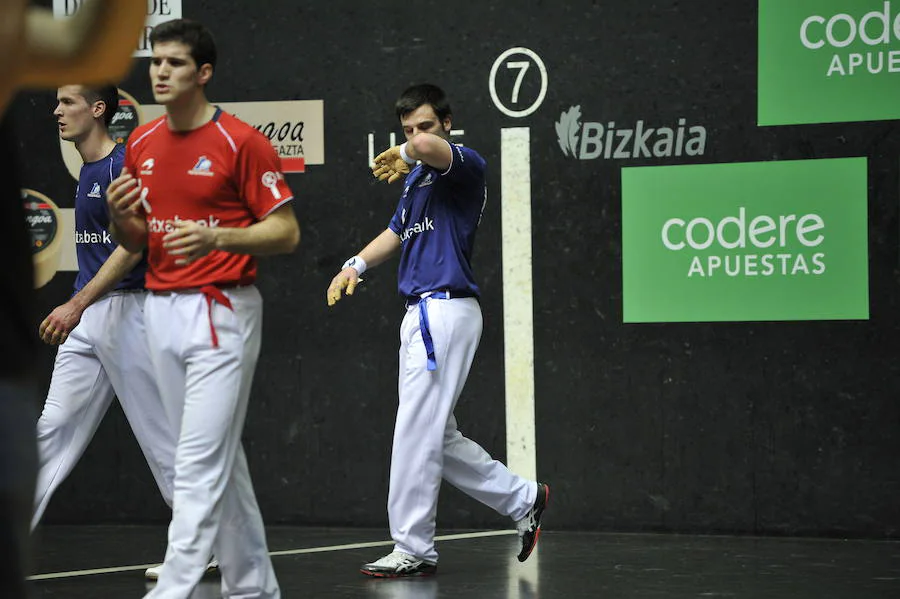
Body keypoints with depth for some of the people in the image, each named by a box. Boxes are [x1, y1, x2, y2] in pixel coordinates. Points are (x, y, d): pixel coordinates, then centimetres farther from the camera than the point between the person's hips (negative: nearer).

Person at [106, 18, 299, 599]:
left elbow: (286, 232, -9)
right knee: (218, 458, 13)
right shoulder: (141, 144, 11)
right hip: (162, 309, 7)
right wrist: (121, 216, -5)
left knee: (200, 462, -11)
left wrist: (216, 237, -24)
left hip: (222, 313, -7)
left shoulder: (242, 142, -9)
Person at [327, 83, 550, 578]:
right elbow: (396, 233, 31)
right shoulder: (418, 178, 18)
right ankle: (524, 500, 22)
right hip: (421, 314, 10)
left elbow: (429, 146, -32)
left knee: (417, 434, -8)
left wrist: (403, 156, -9)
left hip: (446, 310, -10)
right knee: (438, 438, 12)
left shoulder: (466, 165, -9)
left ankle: (413, 550, -2)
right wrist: (356, 265, 13)